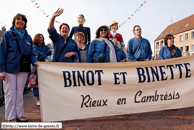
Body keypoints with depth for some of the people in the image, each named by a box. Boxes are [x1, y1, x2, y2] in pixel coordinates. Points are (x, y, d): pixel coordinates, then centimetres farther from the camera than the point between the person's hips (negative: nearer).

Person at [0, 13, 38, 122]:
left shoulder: (28, 37, 10)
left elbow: (31, 52, 13)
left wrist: (34, 61, -8)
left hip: (23, 68, 4)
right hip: (10, 68, -3)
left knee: (20, 92, 12)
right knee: (10, 93, 3)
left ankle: (19, 114, 25)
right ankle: (11, 117, 15)